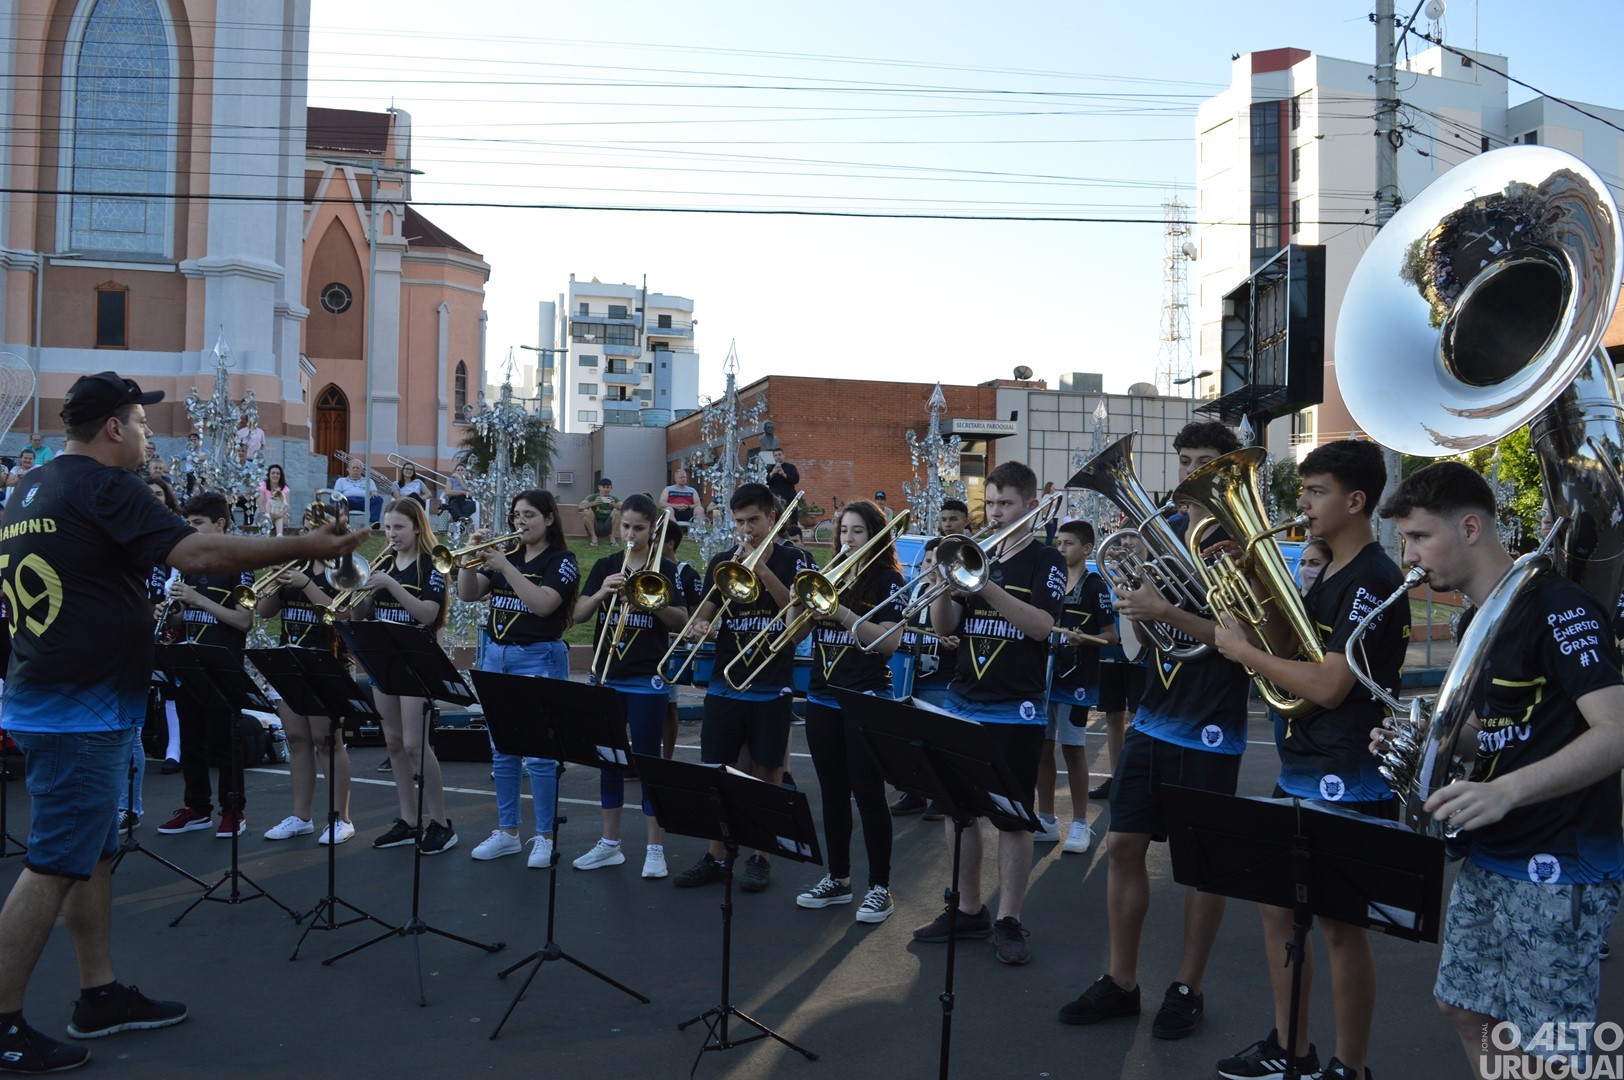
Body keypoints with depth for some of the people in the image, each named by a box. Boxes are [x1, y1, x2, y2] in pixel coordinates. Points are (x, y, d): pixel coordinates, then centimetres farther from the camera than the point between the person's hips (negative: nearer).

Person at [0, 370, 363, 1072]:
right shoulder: (103, 487, -15)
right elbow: (197, 553, -25)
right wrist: (305, 547, -21)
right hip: (84, 709, -10)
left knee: (91, 854, 16)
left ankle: (100, 995, 25)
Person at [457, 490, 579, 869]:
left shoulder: (561, 561, -5)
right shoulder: (503, 555, 11)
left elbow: (542, 604, -21)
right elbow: (467, 594, 5)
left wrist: (505, 566, -22)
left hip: (539, 658, -6)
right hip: (496, 656, 6)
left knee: (538, 753, -4)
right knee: (502, 752, 11)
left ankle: (545, 837, 6)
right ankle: (507, 832, 22)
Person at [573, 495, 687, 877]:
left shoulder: (665, 569, -2)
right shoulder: (605, 566, 7)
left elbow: (681, 621, -7)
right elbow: (578, 614, 2)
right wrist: (602, 592, -15)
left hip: (646, 678, -4)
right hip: (606, 675, 4)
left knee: (648, 759, 0)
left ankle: (654, 848, 8)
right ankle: (610, 843, 22)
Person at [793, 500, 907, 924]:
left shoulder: (887, 580, -4)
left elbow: (889, 642, -16)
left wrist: (842, 612, -23)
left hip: (867, 699, -5)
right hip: (822, 698, 6)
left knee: (868, 793, -2)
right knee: (832, 792, 12)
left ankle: (880, 886, 8)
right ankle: (837, 878, 23)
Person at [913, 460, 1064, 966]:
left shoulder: (1045, 562, -2)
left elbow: (1041, 625, -19)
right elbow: (943, 625, 5)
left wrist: (986, 586, -27)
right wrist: (945, 583, -15)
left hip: (1017, 709, -5)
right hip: (962, 703, 5)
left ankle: (1008, 920, 13)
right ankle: (967, 910, 24)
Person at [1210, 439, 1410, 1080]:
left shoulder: (1373, 580, -17)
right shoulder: (1330, 576, 12)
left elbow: (1328, 685, -24)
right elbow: (1294, 646, 14)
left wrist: (1244, 652, -13)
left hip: (1349, 784, -9)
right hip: (1301, 773, 9)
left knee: (1340, 926, 2)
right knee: (1276, 903, 15)